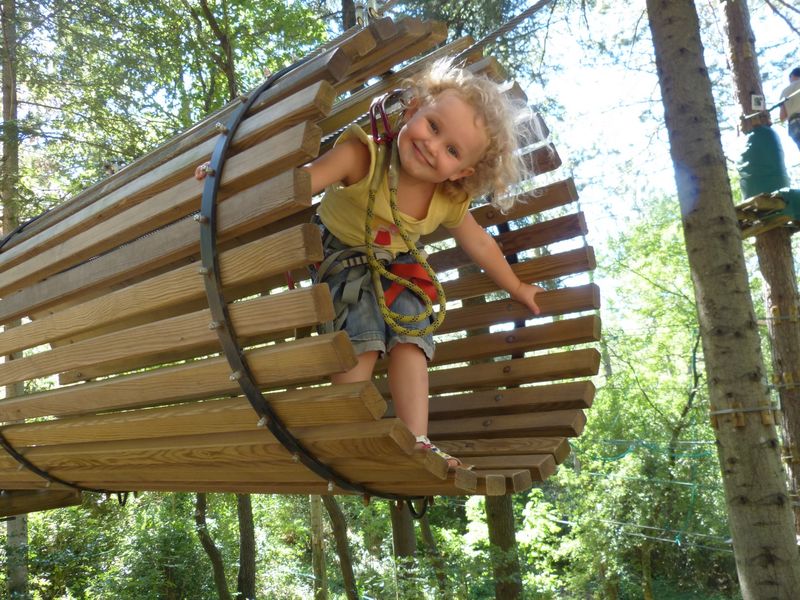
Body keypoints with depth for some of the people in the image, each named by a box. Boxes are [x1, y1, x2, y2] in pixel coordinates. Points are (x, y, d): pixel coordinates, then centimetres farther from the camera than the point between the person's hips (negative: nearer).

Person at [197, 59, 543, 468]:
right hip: (339, 257, -4)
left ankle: (415, 440, -8)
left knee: (411, 336, -11)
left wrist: (516, 288, 15)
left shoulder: (450, 201, -16)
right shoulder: (363, 157, -32)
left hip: (395, 267, 4)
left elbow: (479, 245, 3)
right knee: (362, 339, -21)